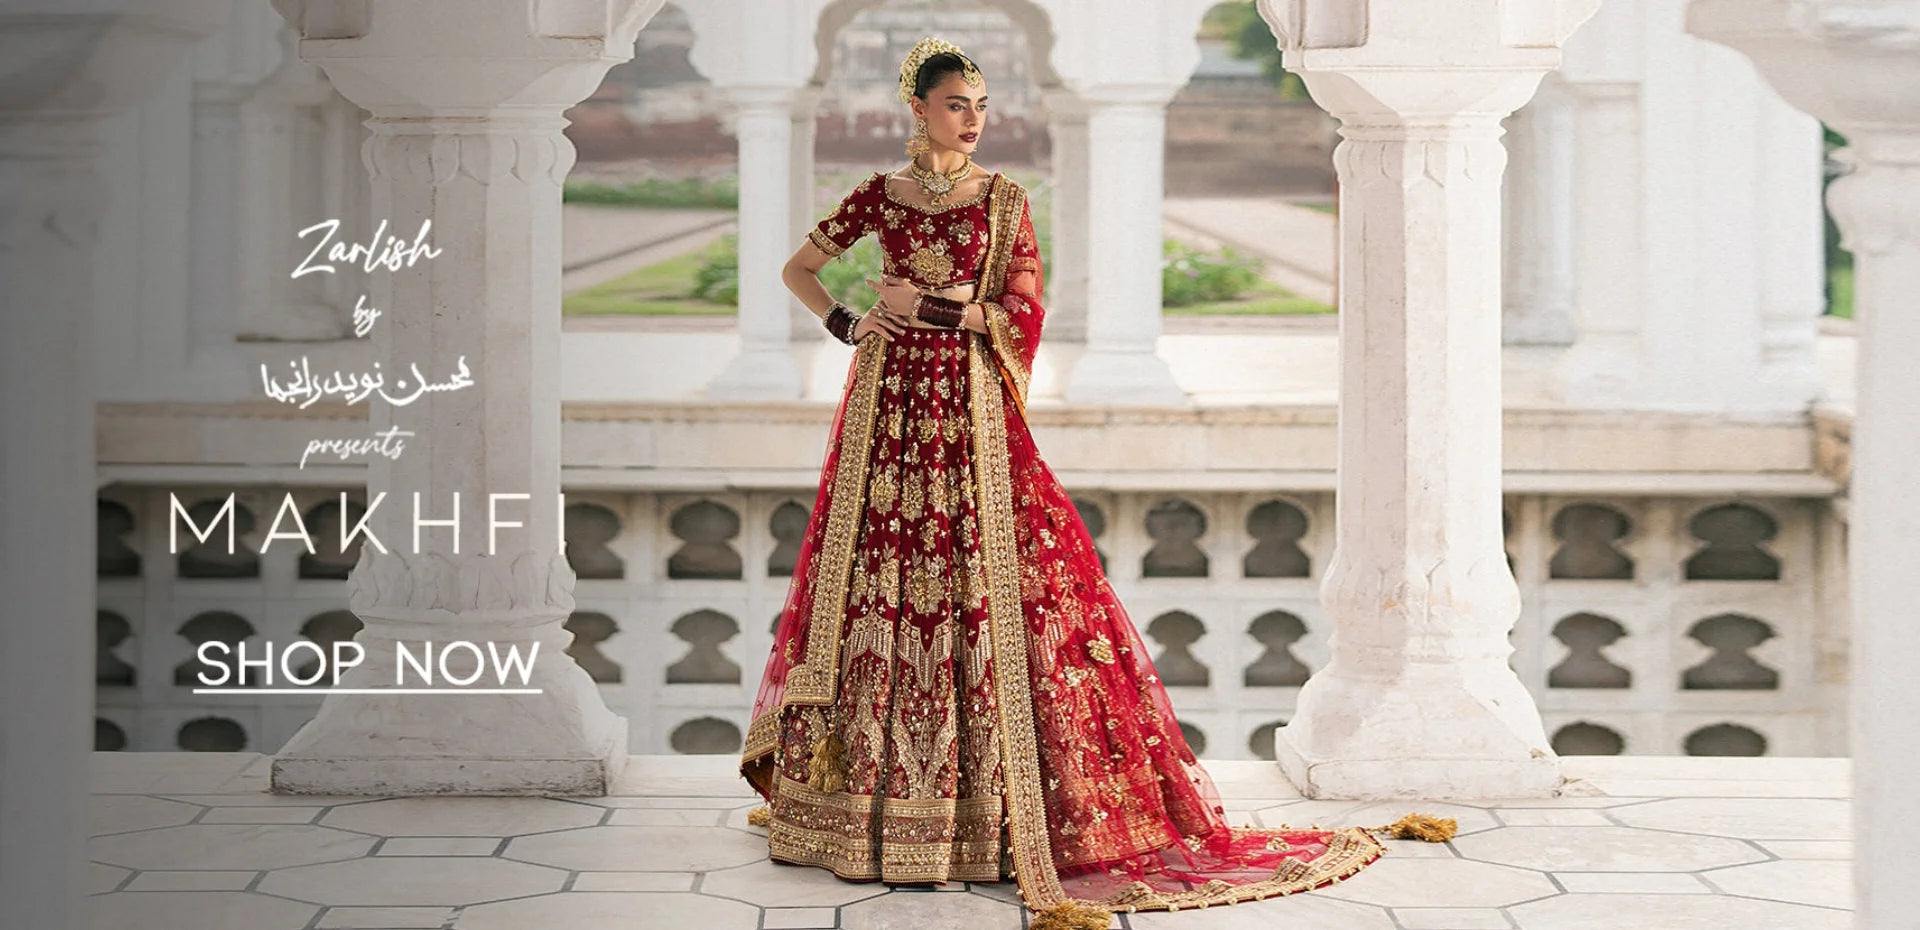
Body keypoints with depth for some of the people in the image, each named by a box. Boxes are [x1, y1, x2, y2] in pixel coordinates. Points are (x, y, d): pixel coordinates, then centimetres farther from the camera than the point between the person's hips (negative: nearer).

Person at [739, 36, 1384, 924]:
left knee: (978, 590, -6)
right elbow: (798, 268, 17)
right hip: (888, 403, 1)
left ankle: (987, 800, 1)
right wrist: (844, 323, 3)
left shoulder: (1003, 200, 3)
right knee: (871, 584, 2)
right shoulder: (880, 195, 7)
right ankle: (859, 793, 12)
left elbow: (1019, 313, -4)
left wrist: (928, 307, -7)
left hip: (970, 411, -1)